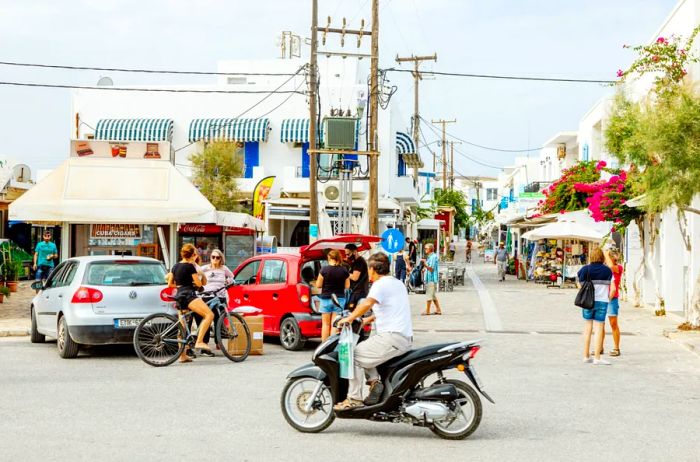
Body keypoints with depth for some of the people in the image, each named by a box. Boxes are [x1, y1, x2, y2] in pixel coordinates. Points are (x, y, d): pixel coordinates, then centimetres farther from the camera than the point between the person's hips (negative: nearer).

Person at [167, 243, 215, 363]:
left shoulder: (175, 266, 15)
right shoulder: (190, 266, -7)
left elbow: (170, 284, 19)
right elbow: (199, 284, -4)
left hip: (179, 296, 9)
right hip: (188, 295, -9)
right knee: (209, 314, -19)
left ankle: (183, 355, 16)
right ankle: (199, 342, -32)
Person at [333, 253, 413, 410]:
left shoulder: (381, 284, -9)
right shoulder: (397, 283, 20)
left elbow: (368, 303, -27)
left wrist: (349, 318, -18)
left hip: (392, 337, -10)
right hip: (405, 338, 10)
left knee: (355, 355, -7)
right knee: (365, 349, 24)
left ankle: (354, 398, -10)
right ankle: (374, 380, 5)